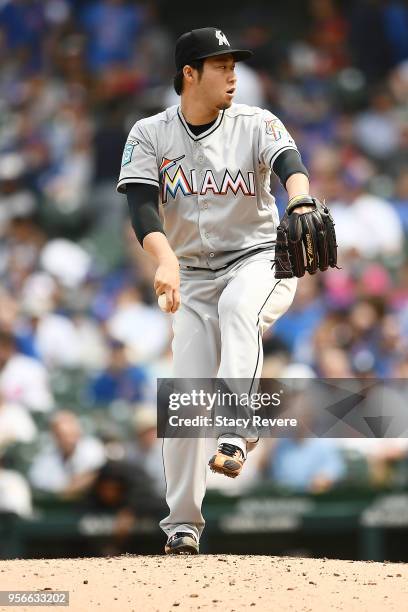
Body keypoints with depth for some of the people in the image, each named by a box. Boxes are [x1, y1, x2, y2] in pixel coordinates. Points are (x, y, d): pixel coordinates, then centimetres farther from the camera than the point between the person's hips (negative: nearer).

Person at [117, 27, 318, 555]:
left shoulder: (255, 124, -4)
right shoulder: (150, 136, -1)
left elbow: (289, 164, -23)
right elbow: (142, 205, -14)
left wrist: (301, 204, -47)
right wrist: (166, 261, -33)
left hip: (259, 260, -2)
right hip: (194, 276, 2)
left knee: (237, 307, -37)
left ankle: (236, 435, -45)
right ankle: (182, 523, 5)